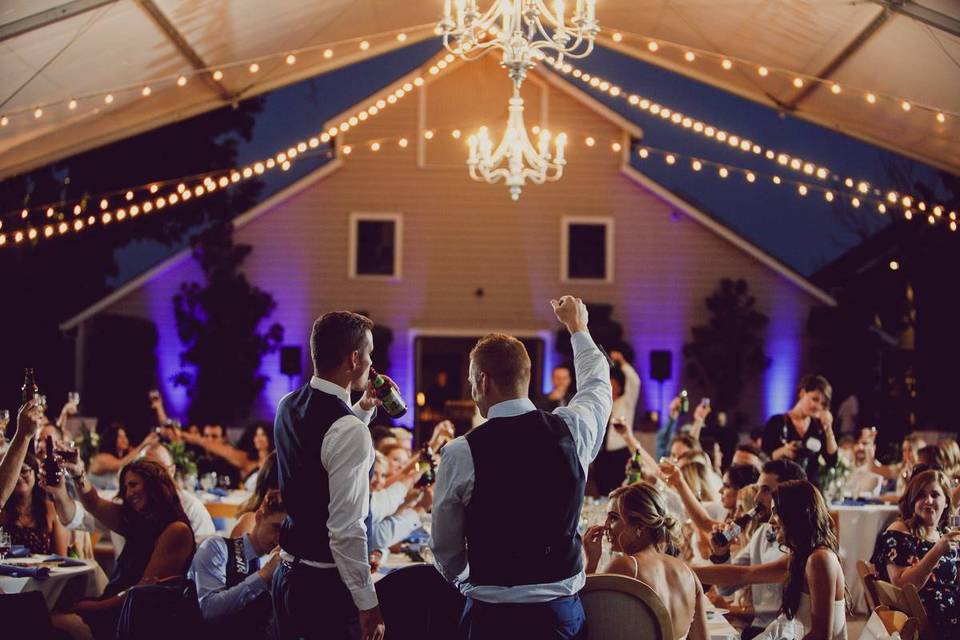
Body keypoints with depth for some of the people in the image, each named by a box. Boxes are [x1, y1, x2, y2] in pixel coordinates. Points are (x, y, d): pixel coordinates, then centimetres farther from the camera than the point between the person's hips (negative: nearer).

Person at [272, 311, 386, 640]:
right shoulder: (351, 431, -22)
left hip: (287, 572, 9)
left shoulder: (288, 406, 4)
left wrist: (364, 407, 21)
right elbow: (346, 530, -24)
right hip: (328, 584, -9)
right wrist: (368, 603, -16)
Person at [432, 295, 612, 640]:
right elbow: (597, 382, 21)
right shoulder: (570, 430, -4)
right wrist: (577, 327, 39)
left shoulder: (461, 453, -12)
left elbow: (445, 547, 2)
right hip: (564, 609, 3)